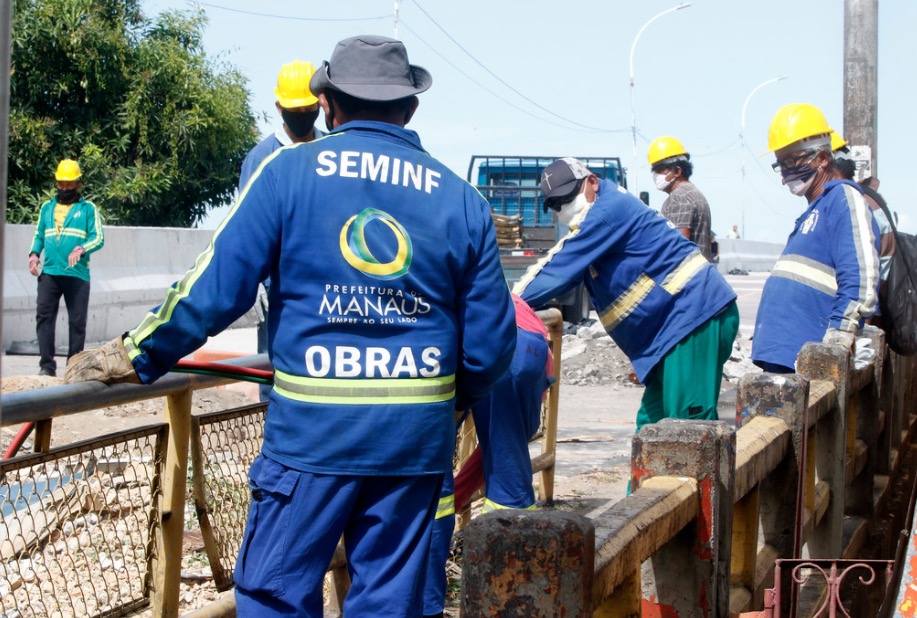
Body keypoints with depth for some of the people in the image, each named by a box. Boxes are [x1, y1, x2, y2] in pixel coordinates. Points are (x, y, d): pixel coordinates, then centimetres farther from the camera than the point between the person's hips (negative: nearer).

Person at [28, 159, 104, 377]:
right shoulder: (47, 207, 17)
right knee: (44, 316, -7)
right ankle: (46, 365, -5)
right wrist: (34, 253, 1)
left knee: (77, 322, 1)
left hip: (77, 275, -3)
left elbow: (98, 238, -1)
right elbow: (39, 235, 21)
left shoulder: (88, 209, 6)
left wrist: (82, 248, -20)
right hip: (49, 273, 3)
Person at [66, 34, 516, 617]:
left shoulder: (288, 170, -1)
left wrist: (135, 356, 6)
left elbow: (214, 288, -6)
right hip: (418, 436, 3)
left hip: (312, 430, -3)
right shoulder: (462, 199, 6)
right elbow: (491, 342, 6)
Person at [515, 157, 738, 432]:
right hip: (675, 326, 11)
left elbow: (561, 269, -13)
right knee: (652, 423, 11)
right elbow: (556, 263, 23)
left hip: (697, 315, -11)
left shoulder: (608, 211, -12)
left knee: (690, 425, -15)